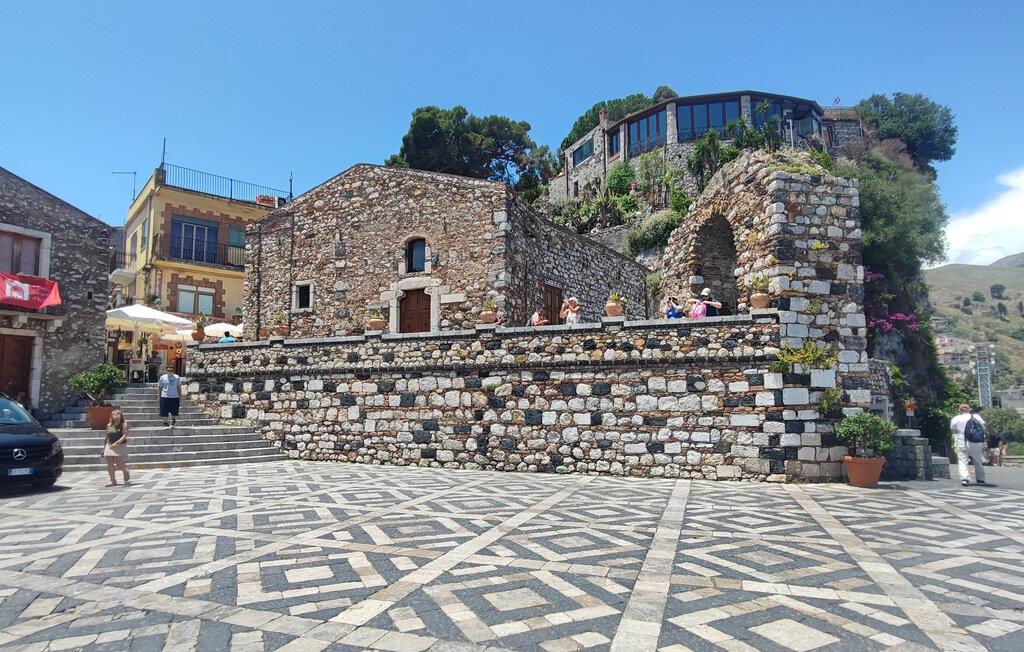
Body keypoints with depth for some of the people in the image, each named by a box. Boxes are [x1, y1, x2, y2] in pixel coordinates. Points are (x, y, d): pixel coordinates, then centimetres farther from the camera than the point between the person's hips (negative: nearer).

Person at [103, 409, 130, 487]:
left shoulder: (124, 425, -4)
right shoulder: (109, 425, 9)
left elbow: (124, 436, -15)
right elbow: (107, 437, 19)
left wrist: (116, 443, -26)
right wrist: (104, 446, 18)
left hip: (120, 446, -4)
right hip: (110, 446, 5)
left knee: (119, 464, -9)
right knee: (110, 464, -3)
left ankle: (126, 475, 21)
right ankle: (113, 482, 6)